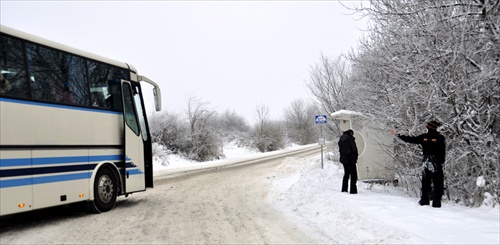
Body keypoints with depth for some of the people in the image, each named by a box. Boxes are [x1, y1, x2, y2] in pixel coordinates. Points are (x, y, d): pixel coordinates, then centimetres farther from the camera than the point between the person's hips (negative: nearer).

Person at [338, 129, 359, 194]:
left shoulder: (341, 138, 11)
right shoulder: (350, 138, -13)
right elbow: (354, 149, -14)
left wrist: (343, 156, 13)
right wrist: (355, 157, -2)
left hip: (343, 159, 8)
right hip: (350, 159, -8)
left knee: (346, 174, 19)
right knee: (353, 174, -3)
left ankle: (344, 189, 22)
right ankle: (353, 190, -8)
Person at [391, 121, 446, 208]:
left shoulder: (423, 137, 3)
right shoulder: (440, 138, -5)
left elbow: (410, 139, 8)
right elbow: (443, 152, -11)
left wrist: (397, 135, 16)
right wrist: (442, 163, -7)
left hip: (425, 162, 4)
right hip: (435, 163, -4)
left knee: (425, 183, 14)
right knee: (438, 184, -1)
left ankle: (424, 201, 16)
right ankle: (436, 203, -6)